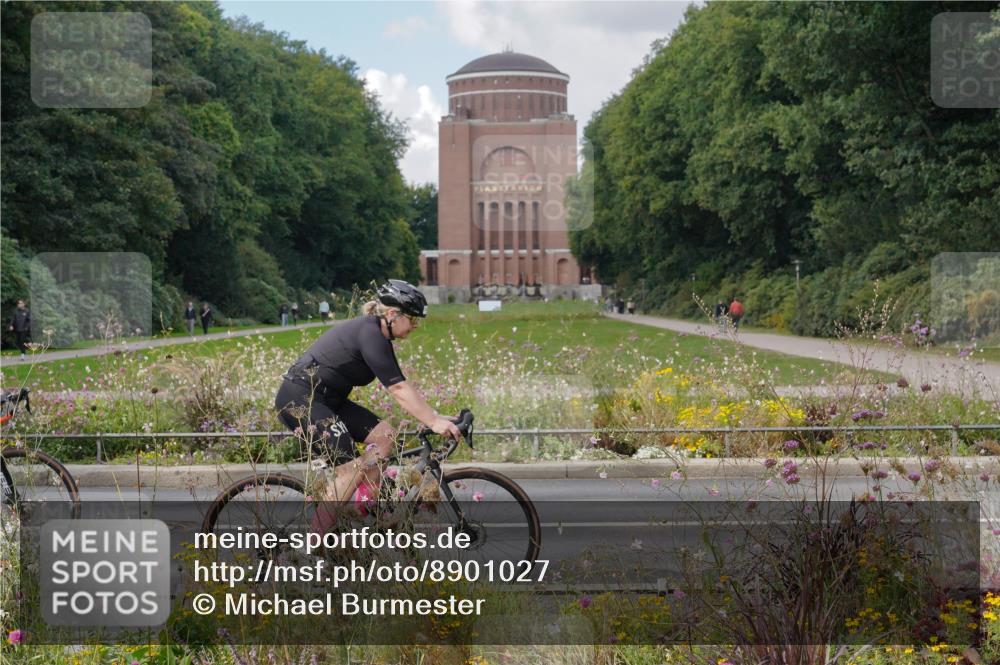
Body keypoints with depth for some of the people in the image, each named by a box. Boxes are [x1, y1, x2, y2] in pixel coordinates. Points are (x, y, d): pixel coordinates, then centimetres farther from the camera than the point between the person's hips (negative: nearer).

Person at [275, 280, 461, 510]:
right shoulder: (369, 334, -21)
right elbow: (398, 389, -25)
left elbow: (403, 386, 12)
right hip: (299, 399, -10)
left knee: (384, 434, 1)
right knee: (353, 468, -16)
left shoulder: (378, 335, 10)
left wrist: (436, 416, 5)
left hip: (326, 399, 10)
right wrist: (433, 422, -26)